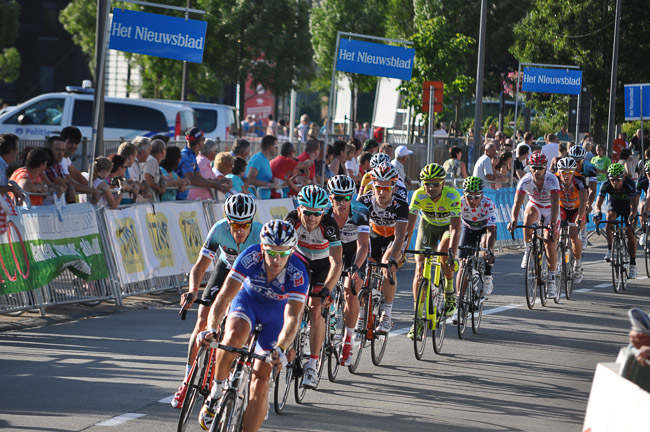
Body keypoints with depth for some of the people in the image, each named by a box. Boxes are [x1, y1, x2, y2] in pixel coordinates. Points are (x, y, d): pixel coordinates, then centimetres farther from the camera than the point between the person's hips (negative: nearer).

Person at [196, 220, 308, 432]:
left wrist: (280, 349, -57)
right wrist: (211, 329, -51)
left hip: (276, 312, 0)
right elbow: (224, 296, -36)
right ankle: (217, 390, -13)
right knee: (234, 336, -35)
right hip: (248, 299, 0)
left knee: (261, 377, -10)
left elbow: (292, 318, -40)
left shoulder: (298, 275, -34)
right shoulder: (250, 258, -33)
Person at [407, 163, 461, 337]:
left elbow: (455, 229, -40)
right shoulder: (419, 195, -28)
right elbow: (409, 224, -30)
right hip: (428, 225, 2)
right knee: (419, 267, -11)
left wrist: (451, 253, -51)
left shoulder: (452, 196, -34)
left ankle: (449, 291, -4)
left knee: (443, 254, -32)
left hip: (448, 226, -2)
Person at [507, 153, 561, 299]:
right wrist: (513, 221, -49)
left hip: (550, 210, -1)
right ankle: (528, 250, -17)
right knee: (529, 215, -36)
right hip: (535, 206, 1)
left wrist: (553, 224, -53)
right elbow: (517, 202, -32)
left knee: (550, 242, -14)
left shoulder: (552, 180, -30)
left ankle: (551, 281, -8)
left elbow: (555, 203, -40)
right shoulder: (525, 181, -25)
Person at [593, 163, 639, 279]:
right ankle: (610, 249, -18)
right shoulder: (606, 185, -30)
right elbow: (598, 204, -33)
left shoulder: (630, 184, -35)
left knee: (630, 232, -17)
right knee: (610, 217, -32)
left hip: (628, 205, -1)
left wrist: (632, 215, -64)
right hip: (614, 204, 1)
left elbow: (634, 205, -42)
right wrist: (598, 213, -56)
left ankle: (633, 264, -8)